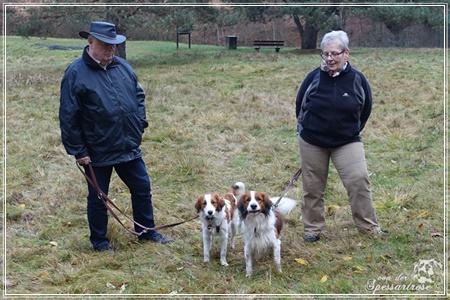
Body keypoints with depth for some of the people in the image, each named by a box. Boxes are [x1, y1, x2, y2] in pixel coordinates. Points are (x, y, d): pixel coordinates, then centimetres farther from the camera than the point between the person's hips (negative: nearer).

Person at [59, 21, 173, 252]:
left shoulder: (123, 66, 3)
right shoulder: (75, 73, -14)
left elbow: (138, 95, 16)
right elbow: (68, 117, -13)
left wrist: (140, 123, 5)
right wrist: (78, 151, -12)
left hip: (129, 147, 5)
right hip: (97, 152, -5)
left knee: (142, 189, 15)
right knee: (98, 198, 11)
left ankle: (147, 231, 34)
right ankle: (99, 240, 31)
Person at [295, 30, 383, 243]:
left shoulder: (357, 79, -8)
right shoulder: (314, 77, -9)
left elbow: (366, 108, 7)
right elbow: (299, 105, 6)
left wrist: (352, 131, 11)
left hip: (347, 142, 0)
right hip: (311, 142, 1)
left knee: (359, 181, -11)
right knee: (313, 187, 8)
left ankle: (369, 227, 6)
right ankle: (312, 229, 24)